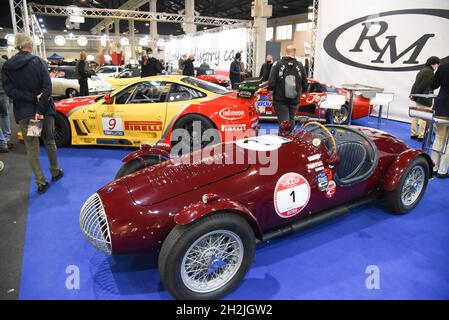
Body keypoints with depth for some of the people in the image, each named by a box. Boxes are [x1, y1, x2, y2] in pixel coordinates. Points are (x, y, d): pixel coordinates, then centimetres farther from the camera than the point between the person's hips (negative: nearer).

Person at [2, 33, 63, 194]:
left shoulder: (7, 66, 0)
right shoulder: (38, 62, -6)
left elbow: (10, 91, -10)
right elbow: (47, 88, -17)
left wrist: (33, 98, -15)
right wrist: (40, 109, -19)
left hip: (23, 113, 1)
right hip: (44, 109, -1)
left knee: (31, 148, 7)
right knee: (50, 142, 18)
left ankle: (41, 182, 7)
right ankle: (55, 172, 30)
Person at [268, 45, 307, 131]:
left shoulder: (277, 64, -10)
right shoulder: (300, 66, -1)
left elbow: (271, 82, -13)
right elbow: (305, 84, 4)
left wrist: (271, 91, 4)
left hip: (280, 99, -3)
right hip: (295, 99, 3)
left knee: (283, 121, -3)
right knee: (291, 119, 20)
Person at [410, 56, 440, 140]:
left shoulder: (423, 70, 14)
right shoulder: (429, 72, -14)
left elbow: (416, 83, 15)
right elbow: (423, 85, -18)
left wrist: (413, 94, 14)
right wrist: (415, 95, -11)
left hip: (418, 98, 10)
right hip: (424, 99, -10)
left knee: (416, 115, 13)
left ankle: (414, 133, 19)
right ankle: (421, 135, -3)